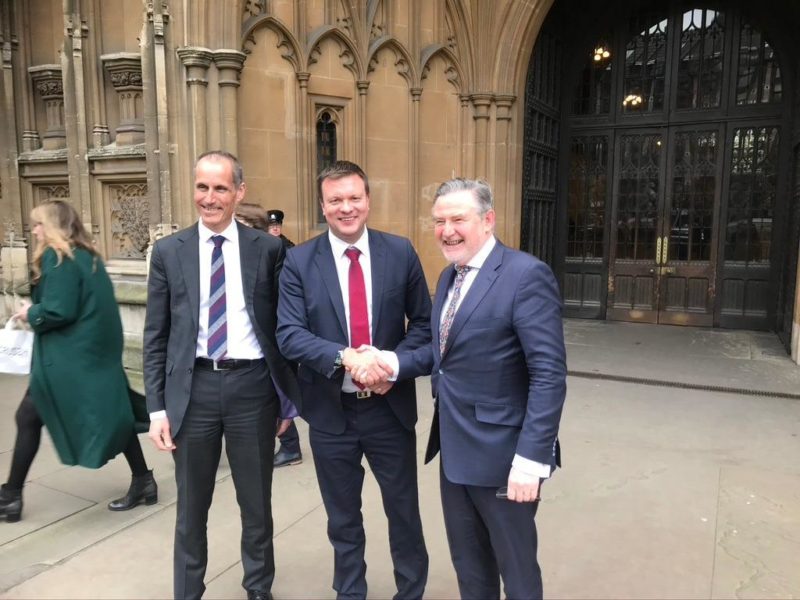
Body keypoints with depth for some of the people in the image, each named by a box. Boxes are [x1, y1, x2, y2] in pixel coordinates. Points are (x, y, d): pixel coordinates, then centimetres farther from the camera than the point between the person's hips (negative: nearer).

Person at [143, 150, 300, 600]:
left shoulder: (268, 248, -1)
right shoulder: (169, 252, 2)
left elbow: (283, 326, 2)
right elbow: (156, 337, 3)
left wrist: (289, 394, 2)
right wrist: (158, 406, -1)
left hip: (252, 385, 0)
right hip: (194, 387, 1)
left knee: (257, 502, 16)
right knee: (192, 506, 16)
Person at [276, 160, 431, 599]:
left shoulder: (400, 252, -3)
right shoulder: (299, 261, -5)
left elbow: (423, 322, 1)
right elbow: (289, 334, -12)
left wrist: (394, 362, -16)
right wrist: (346, 357, -27)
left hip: (390, 406, 0)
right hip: (330, 410, 0)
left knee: (403, 510, 15)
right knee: (342, 516, 19)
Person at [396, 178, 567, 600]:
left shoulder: (526, 274, -17)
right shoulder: (448, 277, 10)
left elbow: (549, 374, -21)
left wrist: (532, 457, -24)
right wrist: (393, 362, -3)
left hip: (501, 454, -7)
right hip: (454, 451, 8)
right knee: (468, 566, 23)